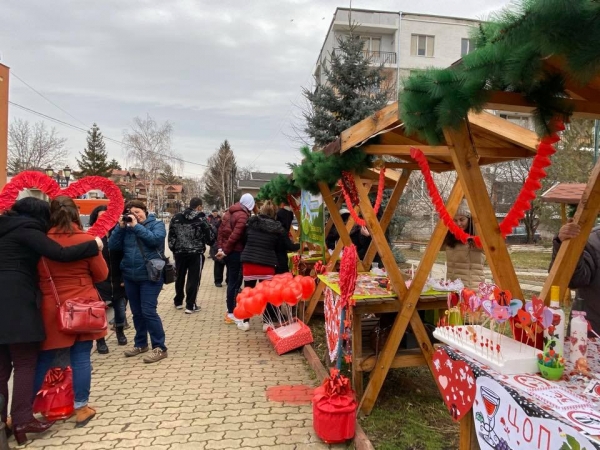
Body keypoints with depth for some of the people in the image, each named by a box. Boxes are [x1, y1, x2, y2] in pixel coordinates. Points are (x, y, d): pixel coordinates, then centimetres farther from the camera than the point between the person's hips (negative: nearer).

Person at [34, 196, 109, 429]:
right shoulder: (87, 239, -9)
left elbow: (38, 276, 5)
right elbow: (102, 274, -1)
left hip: (52, 307, 2)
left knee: (44, 358, 14)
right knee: (81, 357, 6)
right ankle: (81, 408, 15)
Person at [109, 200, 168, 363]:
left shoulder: (156, 224, -2)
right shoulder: (126, 228, 8)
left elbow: (155, 239, -21)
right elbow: (112, 246, 1)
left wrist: (136, 226, -17)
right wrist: (120, 227, -7)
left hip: (150, 276, -5)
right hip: (130, 277, 5)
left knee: (148, 311, -9)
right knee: (137, 313, 15)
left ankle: (160, 348, 0)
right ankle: (140, 344, 30)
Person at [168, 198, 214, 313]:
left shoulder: (176, 217, 5)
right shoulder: (201, 219, -8)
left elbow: (171, 235, 5)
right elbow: (210, 237, -6)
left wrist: (173, 248, 14)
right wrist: (211, 242, 16)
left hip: (179, 252, 5)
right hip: (196, 253, -4)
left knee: (180, 277, 18)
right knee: (193, 279, 1)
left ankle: (178, 301, 31)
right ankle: (190, 305, 2)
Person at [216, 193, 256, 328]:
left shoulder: (229, 212, 13)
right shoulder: (243, 215, -15)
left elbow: (221, 230, 11)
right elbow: (235, 235, -21)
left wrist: (221, 248, 7)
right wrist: (225, 251, -13)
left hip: (228, 251, 9)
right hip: (236, 252, -9)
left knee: (231, 281, 17)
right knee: (235, 282, -2)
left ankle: (230, 310, 26)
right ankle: (231, 314, 3)